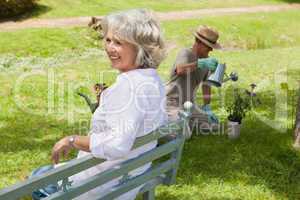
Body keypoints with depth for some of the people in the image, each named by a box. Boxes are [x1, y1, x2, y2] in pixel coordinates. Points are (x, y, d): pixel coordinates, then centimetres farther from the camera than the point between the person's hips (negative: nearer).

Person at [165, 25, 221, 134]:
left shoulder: (205, 59, 1)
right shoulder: (185, 53, -19)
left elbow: (206, 84, 7)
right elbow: (180, 70, -42)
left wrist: (207, 108, 2)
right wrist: (200, 63, -57)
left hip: (189, 103, 7)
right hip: (173, 103, -7)